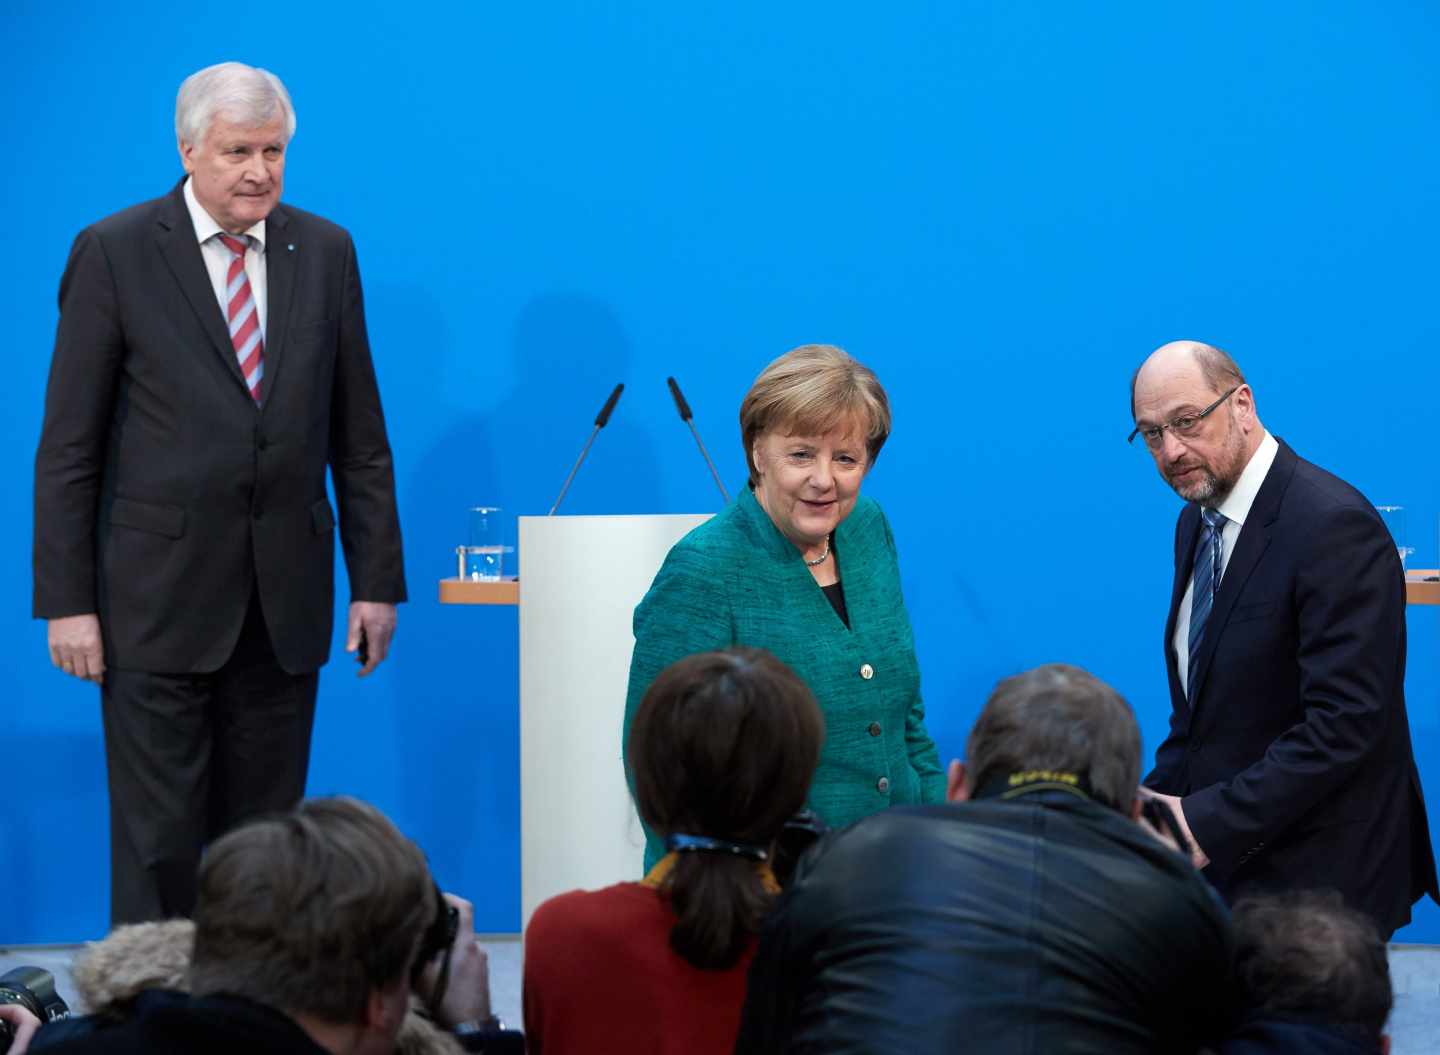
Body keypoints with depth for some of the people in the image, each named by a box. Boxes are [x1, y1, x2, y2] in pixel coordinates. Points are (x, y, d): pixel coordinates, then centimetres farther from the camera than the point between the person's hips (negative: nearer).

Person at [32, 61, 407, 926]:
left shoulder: (325, 253, 7)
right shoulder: (114, 254, -3)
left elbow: (360, 437, 10)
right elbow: (69, 448, -3)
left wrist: (378, 580, 6)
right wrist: (68, 602, -8)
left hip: (285, 599, 3)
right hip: (160, 602, -3)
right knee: (158, 839, -2)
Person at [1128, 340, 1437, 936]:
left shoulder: (1334, 527, -18)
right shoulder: (1197, 523, 11)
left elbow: (1344, 725, -23)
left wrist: (1208, 824, -23)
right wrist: (1160, 803, 2)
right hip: (1223, 865, 8)